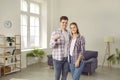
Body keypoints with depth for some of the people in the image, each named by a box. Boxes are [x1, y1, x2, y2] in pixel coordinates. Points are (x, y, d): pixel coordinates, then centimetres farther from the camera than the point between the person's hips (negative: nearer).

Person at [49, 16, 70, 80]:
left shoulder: (68, 33, 8)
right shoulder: (55, 32, -9)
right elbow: (51, 46, -14)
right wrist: (55, 39, -35)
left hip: (66, 58, 5)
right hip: (57, 58, -5)